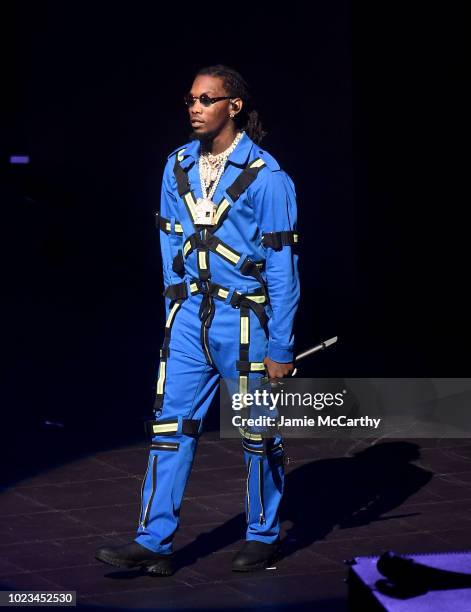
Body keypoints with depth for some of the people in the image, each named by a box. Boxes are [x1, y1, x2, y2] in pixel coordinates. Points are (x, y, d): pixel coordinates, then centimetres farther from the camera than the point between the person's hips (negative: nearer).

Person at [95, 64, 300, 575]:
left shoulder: (265, 177, -12)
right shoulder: (178, 166, 5)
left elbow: (282, 266, -10)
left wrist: (280, 347, -11)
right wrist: (176, 312, 13)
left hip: (245, 320, -5)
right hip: (190, 316, 5)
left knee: (257, 432, 8)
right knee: (170, 426, 1)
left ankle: (263, 537, 23)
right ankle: (153, 544, 3)